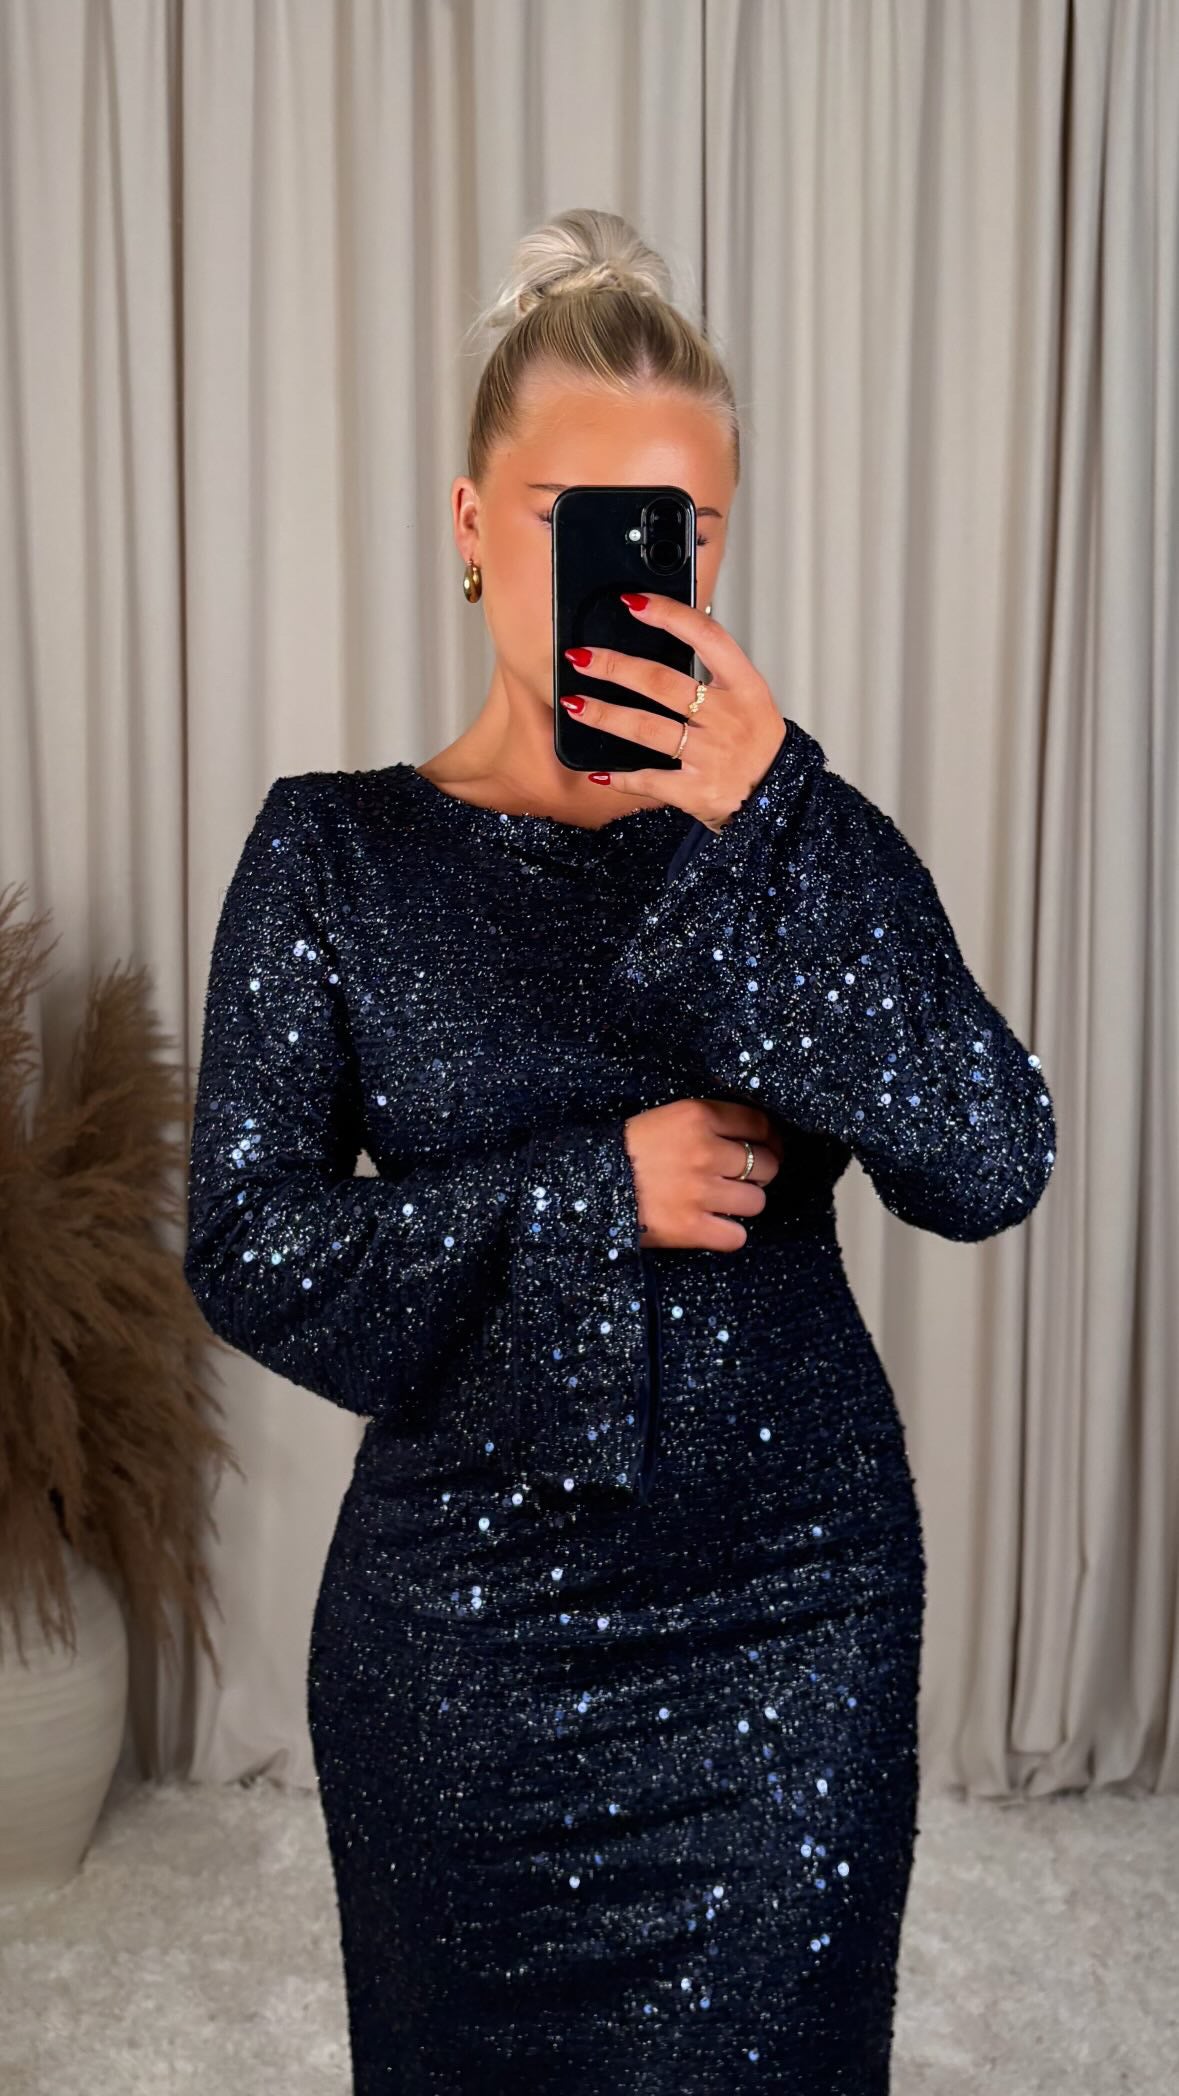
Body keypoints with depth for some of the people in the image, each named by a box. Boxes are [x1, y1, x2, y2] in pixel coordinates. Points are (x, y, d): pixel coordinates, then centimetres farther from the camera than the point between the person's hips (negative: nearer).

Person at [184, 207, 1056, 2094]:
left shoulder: (802, 829, -3)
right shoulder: (335, 849, -5)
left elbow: (991, 1168, -16)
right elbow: (246, 1246, -8)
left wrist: (765, 822, -25)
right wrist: (585, 1193, -19)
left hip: (784, 1602, 1)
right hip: (462, 1607, 0)